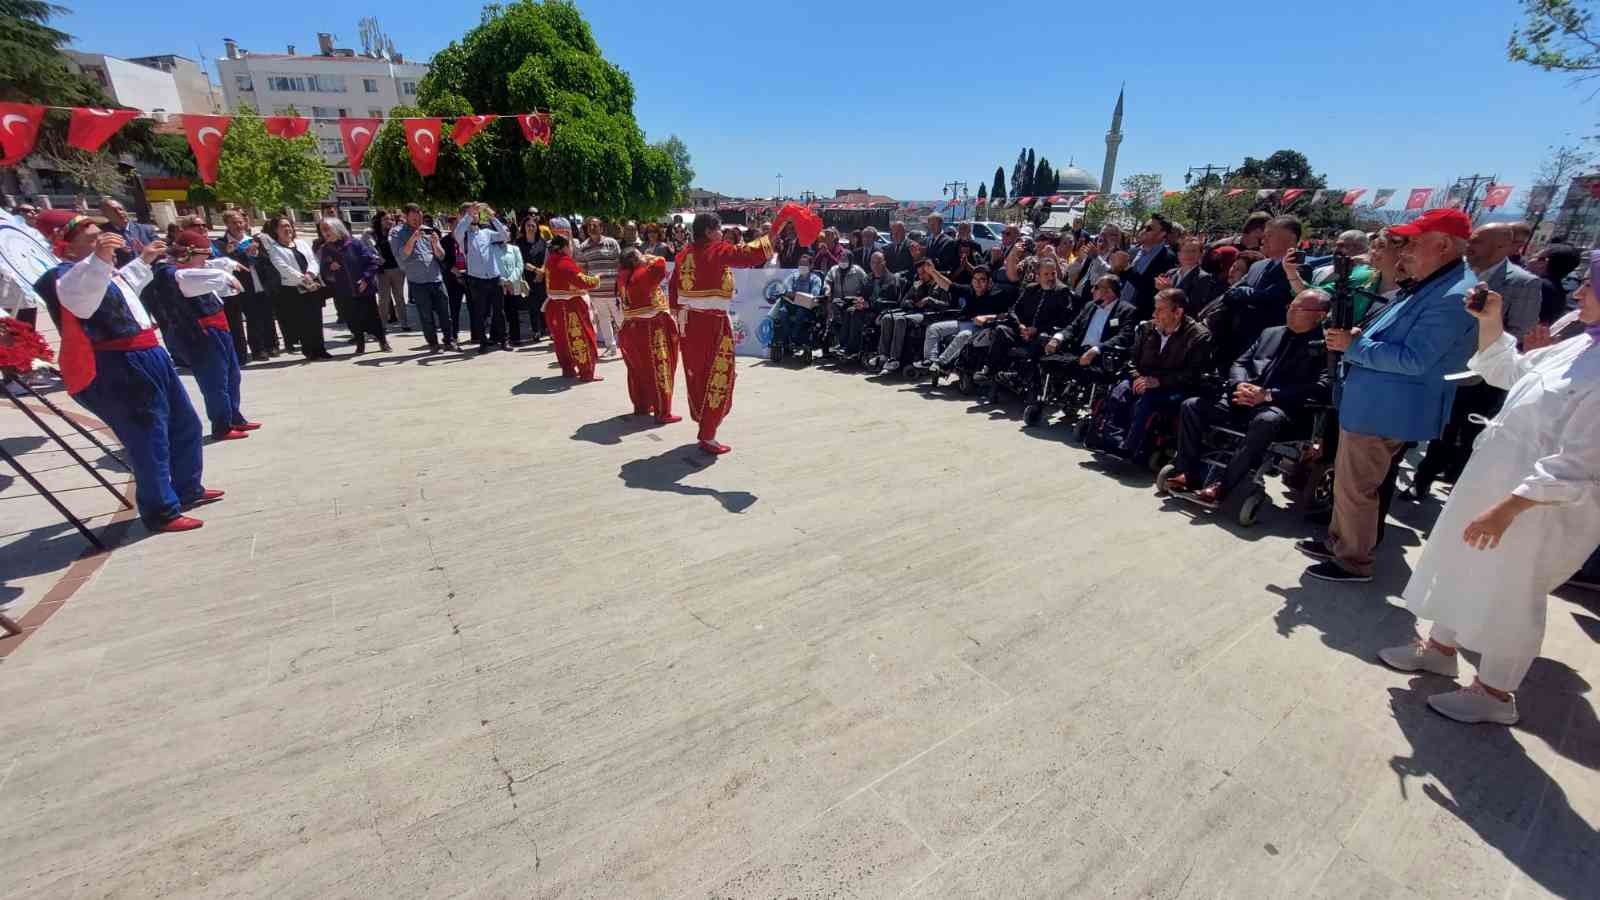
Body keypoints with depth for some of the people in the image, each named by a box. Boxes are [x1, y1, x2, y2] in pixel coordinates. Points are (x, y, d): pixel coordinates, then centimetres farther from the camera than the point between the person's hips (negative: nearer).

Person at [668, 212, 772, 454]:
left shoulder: (684, 254, 8)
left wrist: (681, 312, 20)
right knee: (717, 378, -1)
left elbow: (674, 290, 12)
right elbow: (750, 255, -19)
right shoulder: (717, 251, -12)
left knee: (697, 376, 15)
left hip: (690, 321, 8)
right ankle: (708, 437, 1)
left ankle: (703, 426, 28)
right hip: (714, 323, -7)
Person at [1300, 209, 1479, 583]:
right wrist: (1360, 338, 5)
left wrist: (1354, 346, -19)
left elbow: (1413, 360, -25)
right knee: (1346, 480, 21)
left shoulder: (1453, 296, -20)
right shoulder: (1429, 285, 14)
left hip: (1383, 411, -11)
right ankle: (1337, 542, 35)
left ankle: (1353, 561, 16)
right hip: (1372, 404, 11)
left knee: (1355, 488, 1)